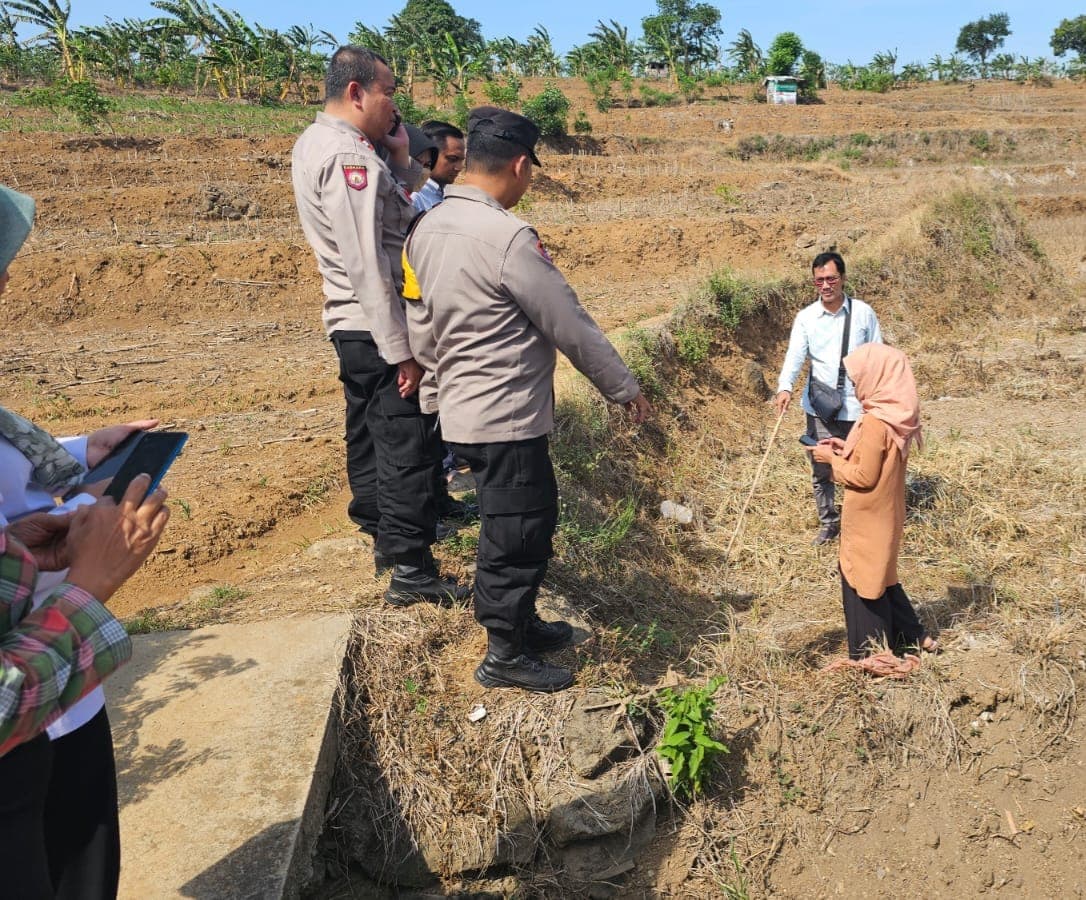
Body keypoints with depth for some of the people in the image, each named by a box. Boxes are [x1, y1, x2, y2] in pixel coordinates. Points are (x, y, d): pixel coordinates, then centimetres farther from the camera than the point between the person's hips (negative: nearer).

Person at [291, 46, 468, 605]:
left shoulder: (315, 143, 12)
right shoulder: (349, 157, -19)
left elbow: (397, 212, 15)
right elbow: (366, 264, -24)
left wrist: (398, 157, -1)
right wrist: (400, 350, -22)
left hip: (350, 325, 10)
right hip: (377, 329, -10)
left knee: (369, 440, 18)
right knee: (407, 450, -4)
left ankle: (385, 540, 32)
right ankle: (411, 573, 2)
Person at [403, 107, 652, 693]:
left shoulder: (426, 230, 5)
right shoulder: (508, 238, -21)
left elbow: (421, 329, 12)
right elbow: (570, 326, -15)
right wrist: (624, 389, -4)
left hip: (461, 412, 9)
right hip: (507, 419, -9)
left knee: (511, 526, 22)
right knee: (518, 533, 6)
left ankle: (519, 623, 38)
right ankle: (505, 655, 21)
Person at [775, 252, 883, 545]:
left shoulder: (863, 312, -2)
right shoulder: (805, 317, -2)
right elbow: (795, 354, -14)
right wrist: (784, 388, -32)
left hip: (857, 407, -1)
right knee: (821, 471, 9)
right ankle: (828, 523, 26)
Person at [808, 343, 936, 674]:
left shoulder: (875, 423, -26)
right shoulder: (897, 415, 2)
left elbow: (864, 476, -23)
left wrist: (833, 459, -10)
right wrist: (847, 448, 7)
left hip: (867, 518, -9)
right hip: (884, 512, 9)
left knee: (860, 578, 6)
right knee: (880, 574, 23)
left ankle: (871, 653, 18)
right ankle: (911, 636, 32)